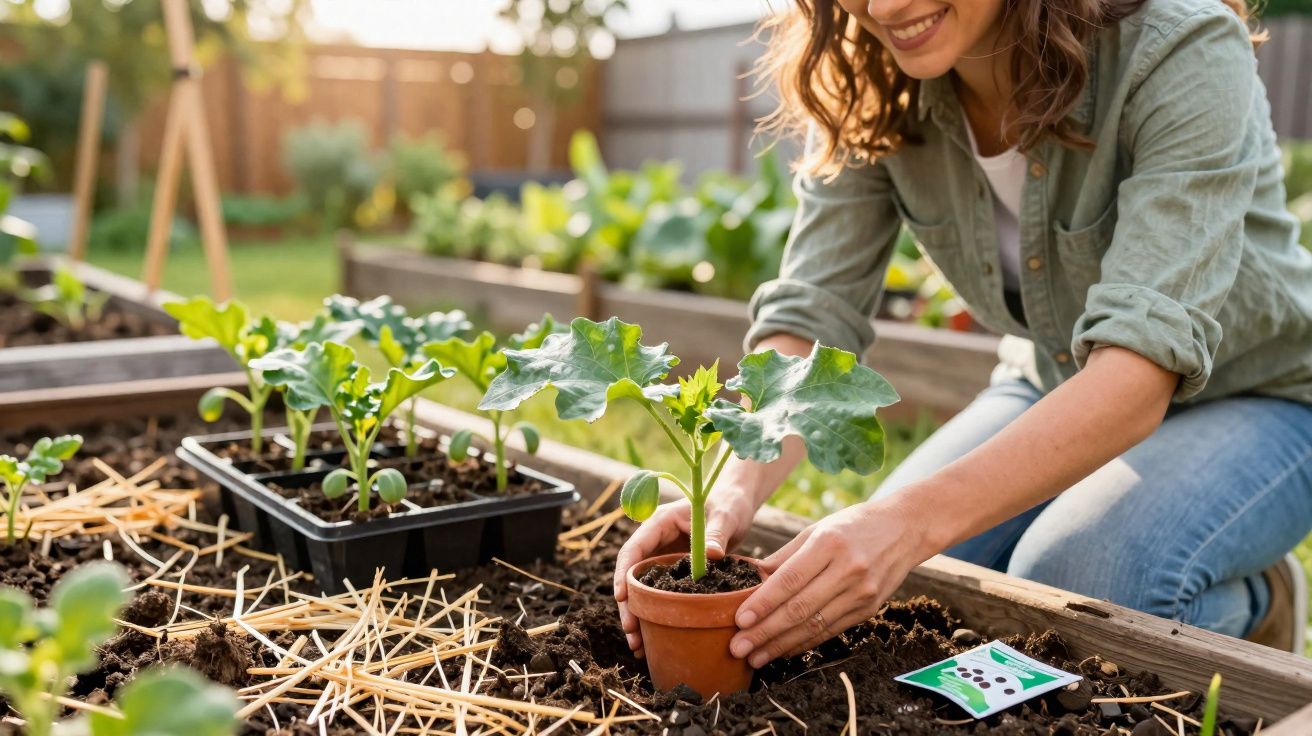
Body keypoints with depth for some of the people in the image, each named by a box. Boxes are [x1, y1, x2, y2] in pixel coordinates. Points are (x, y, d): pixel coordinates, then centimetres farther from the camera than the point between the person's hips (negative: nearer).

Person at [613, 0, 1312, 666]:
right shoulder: (865, 86, -15)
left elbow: (1145, 355, -39)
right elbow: (810, 312, -20)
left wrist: (914, 518, -51)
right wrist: (736, 487, -40)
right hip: (1054, 388, 5)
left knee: (1071, 584, -31)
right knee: (869, 584, -12)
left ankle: (1247, 601, 4)